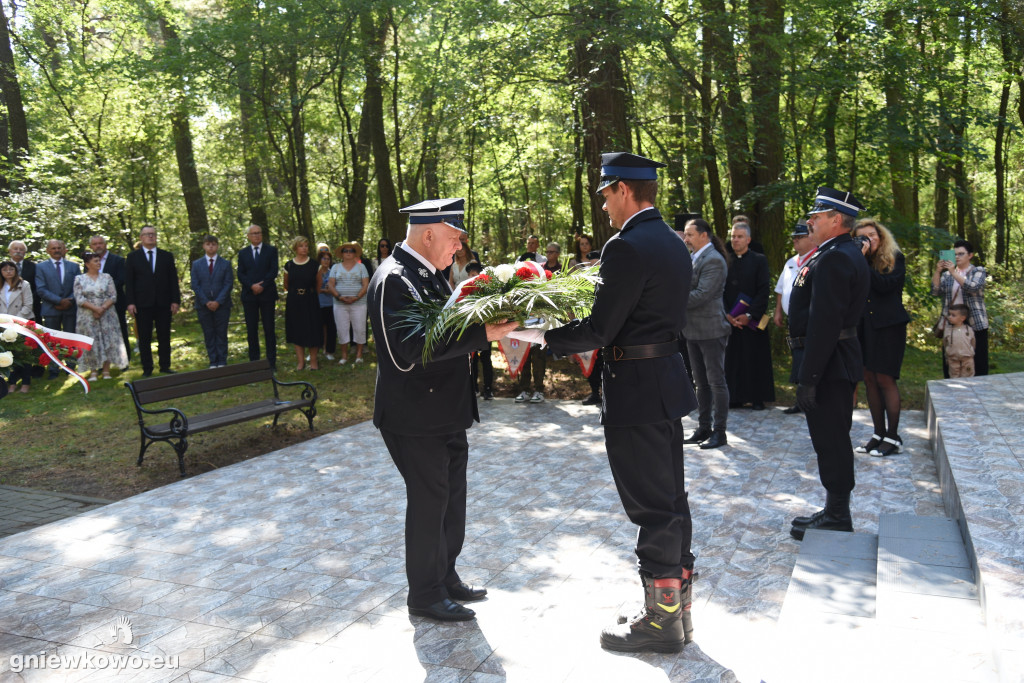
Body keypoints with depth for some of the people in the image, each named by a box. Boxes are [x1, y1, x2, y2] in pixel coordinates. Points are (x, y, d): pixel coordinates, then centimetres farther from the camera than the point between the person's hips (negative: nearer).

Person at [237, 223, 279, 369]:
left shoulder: (271, 250, 6)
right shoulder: (243, 253, 12)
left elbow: (274, 271, -4)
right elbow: (240, 274, 4)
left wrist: (262, 286, -14)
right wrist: (252, 286, -13)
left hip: (267, 294, -2)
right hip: (249, 295, 2)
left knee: (269, 329, 0)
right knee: (251, 330, 3)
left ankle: (271, 361, 4)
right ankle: (254, 361, 9)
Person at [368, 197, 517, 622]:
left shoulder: (429, 275, 12)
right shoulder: (394, 279, -20)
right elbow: (414, 345, -32)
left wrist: (491, 326, -2)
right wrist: (484, 333, -33)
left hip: (445, 411, 10)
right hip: (416, 416, -10)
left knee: (451, 497, 19)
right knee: (429, 500, 3)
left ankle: (445, 577, 36)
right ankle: (425, 594, 21)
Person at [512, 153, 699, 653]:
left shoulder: (627, 247, -19)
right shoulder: (674, 243, 12)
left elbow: (598, 331, -20)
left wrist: (539, 334, -9)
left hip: (637, 391, -10)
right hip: (669, 382, 10)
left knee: (652, 509, 1)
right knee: (671, 501, 17)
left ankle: (661, 620, 15)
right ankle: (677, 607, 31)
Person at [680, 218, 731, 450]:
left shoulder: (714, 260, -15)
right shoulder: (692, 257, 12)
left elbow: (701, 295, -22)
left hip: (711, 330, -9)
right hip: (693, 330, 9)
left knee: (716, 382, 0)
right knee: (701, 383, 14)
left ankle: (719, 431, 7)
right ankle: (703, 428, 23)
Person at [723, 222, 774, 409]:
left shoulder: (759, 260, 1)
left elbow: (764, 290, -5)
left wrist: (749, 315, -12)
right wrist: (727, 314, -5)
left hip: (752, 320, -3)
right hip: (729, 320, 3)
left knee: (755, 358, 0)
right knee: (733, 359, 3)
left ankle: (757, 398, 8)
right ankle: (736, 397, 11)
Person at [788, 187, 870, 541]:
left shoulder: (834, 259, -18)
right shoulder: (847, 254, 16)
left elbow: (824, 323, -25)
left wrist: (808, 378, -24)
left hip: (829, 364, -11)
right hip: (839, 363, 11)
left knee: (831, 442, -1)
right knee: (833, 441, 17)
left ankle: (837, 519, 10)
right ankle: (836, 512, 28)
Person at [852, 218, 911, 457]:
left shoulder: (895, 259, -1)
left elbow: (885, 285, -17)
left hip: (888, 326, -5)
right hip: (863, 327, 5)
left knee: (885, 379, -5)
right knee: (869, 379, 6)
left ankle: (893, 437, 4)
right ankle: (879, 434, 15)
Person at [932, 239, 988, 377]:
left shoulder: (978, 271, 4)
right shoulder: (947, 274, 15)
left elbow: (973, 287, -16)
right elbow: (935, 291, 1)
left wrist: (954, 272, -21)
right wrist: (937, 272, -10)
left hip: (974, 324, -3)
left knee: (978, 361, -2)